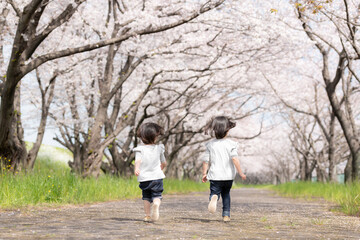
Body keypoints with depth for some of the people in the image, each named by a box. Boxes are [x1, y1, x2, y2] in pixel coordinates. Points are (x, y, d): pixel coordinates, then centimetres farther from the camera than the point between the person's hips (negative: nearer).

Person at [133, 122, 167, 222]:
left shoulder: (140, 149, 0)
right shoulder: (158, 148, 5)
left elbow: (138, 160, -19)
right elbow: (164, 163, 15)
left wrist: (136, 169, -33)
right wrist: (161, 167, 36)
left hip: (144, 178, 1)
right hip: (157, 176, -1)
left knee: (146, 197, 14)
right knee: (156, 195, 2)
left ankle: (147, 215, 12)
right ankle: (156, 205, -31)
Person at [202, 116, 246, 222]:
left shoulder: (210, 144, 2)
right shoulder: (231, 144, -5)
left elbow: (205, 160, 2)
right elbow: (234, 158, -15)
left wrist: (204, 173, 12)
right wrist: (240, 173, -10)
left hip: (215, 175, 0)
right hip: (228, 175, 0)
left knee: (214, 192, 2)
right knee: (226, 194, 20)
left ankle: (214, 197, -35)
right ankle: (226, 215, 18)